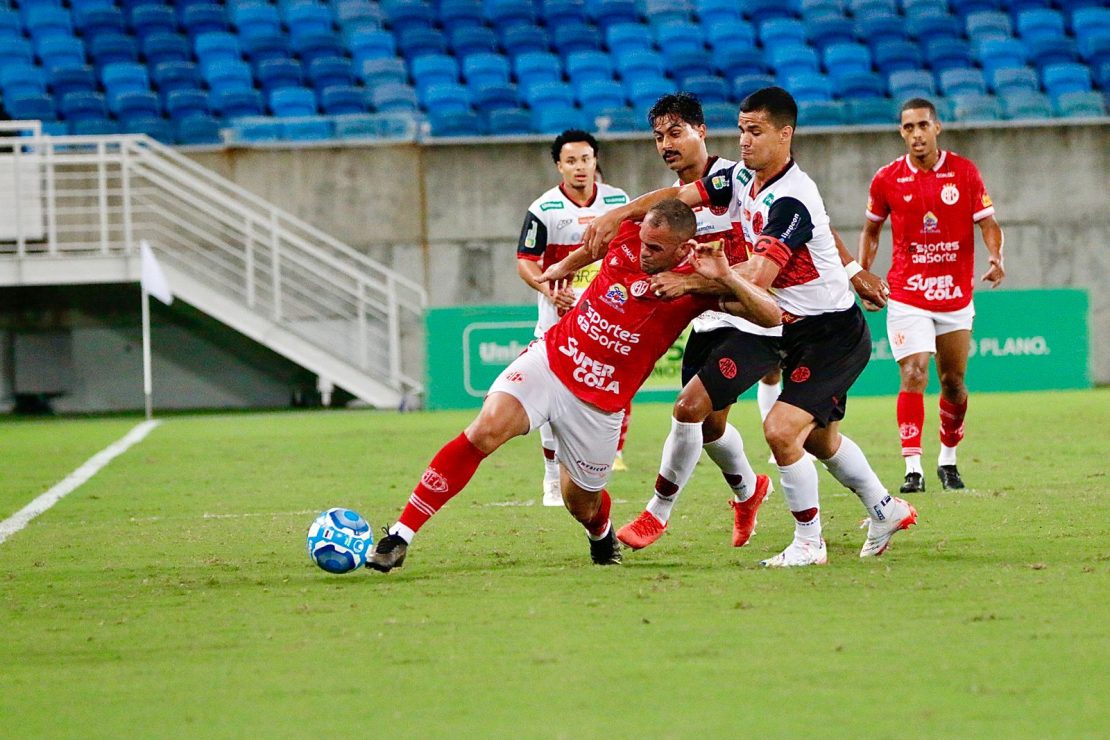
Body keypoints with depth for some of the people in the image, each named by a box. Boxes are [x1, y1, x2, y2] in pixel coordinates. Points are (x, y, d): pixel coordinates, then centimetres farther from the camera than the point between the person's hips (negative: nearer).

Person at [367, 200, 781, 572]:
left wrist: (725, 277, -31)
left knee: (582, 505, 10)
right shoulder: (627, 238, -2)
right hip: (548, 361, 1)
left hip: (599, 401, -1)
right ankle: (400, 536, -24)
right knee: (486, 431, -24)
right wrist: (566, 265, 30)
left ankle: (602, 532, 53)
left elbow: (770, 315, -19)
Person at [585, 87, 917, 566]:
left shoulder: (791, 200, -26)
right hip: (798, 332, 10)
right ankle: (886, 511, 41)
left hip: (833, 335, -10)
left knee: (781, 431, -19)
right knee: (819, 438, 22)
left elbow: (758, 277, -34)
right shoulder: (743, 179, 1)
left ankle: (809, 544, -5)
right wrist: (618, 214, -13)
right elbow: (681, 196, 1)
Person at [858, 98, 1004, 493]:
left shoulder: (964, 172, -2)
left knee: (954, 383, 9)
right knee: (914, 375, -16)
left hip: (956, 294, 1)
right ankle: (913, 469, -18)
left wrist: (996, 257, -21)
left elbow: (988, 223, -1)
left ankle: (948, 460, 29)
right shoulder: (887, 179, -1)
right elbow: (871, 229, 13)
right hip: (907, 294, -1)